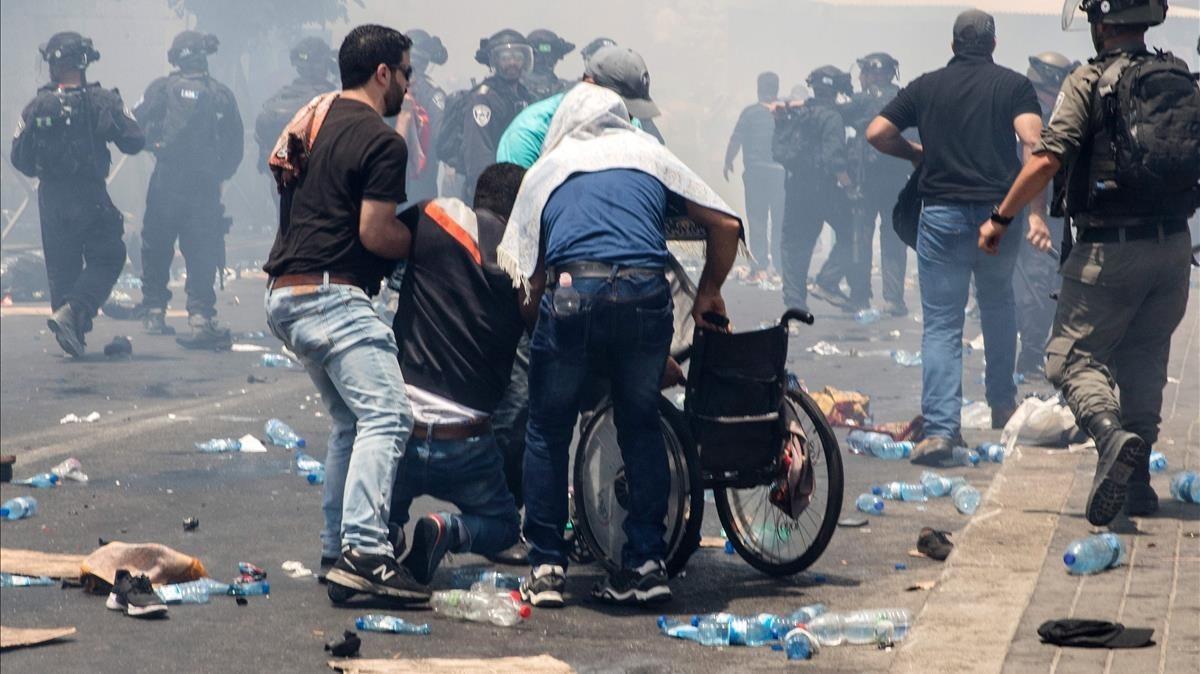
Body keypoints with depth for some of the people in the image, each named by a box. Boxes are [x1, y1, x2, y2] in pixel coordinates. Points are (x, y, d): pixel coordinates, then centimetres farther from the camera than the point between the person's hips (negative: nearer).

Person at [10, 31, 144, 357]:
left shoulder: (37, 107, -3)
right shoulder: (103, 101, -8)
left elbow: (20, 159, 1)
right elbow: (134, 142, -6)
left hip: (51, 199, 3)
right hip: (92, 199, -2)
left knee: (61, 267, 13)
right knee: (106, 259, 7)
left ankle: (72, 331, 16)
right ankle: (72, 312, -15)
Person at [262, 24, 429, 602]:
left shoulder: (313, 117, 18)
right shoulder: (382, 141, -10)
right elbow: (375, 234, -15)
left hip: (284, 295, 10)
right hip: (332, 295, -10)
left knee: (350, 423, 17)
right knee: (386, 418, -15)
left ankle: (336, 549, 16)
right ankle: (364, 550, -27)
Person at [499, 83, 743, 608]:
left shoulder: (545, 169, 22)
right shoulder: (649, 153, 23)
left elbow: (527, 277, 13)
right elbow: (725, 225, 18)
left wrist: (534, 310, 28)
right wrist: (708, 294, 29)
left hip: (572, 294, -1)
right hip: (646, 297, 1)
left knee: (547, 432, 13)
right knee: (642, 428, 17)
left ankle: (546, 568, 11)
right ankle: (646, 565, 14)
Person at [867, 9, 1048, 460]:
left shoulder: (926, 87, 8)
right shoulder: (1014, 85, 4)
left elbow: (876, 134, 2)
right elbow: (1033, 143, -12)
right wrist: (1035, 212, -17)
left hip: (942, 213, 0)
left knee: (942, 325, -1)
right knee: (998, 306, 24)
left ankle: (940, 428, -14)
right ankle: (1002, 403, 35)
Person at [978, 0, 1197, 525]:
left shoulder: (1090, 82, -8)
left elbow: (1046, 161, -16)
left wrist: (1000, 219, -7)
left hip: (1110, 250, -5)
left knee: (1073, 356, 2)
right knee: (1144, 359, 18)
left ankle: (1112, 435, -26)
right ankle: (1138, 482, 16)